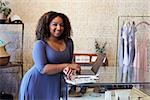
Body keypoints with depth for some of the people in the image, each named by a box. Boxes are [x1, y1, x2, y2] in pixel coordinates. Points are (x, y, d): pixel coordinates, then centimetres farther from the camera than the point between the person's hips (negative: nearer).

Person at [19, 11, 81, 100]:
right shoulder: (40, 44, -11)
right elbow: (43, 69, -20)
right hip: (37, 85, -4)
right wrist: (66, 66, -20)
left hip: (55, 85, 4)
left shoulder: (68, 42, 4)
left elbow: (69, 62, 9)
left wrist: (67, 69, -15)